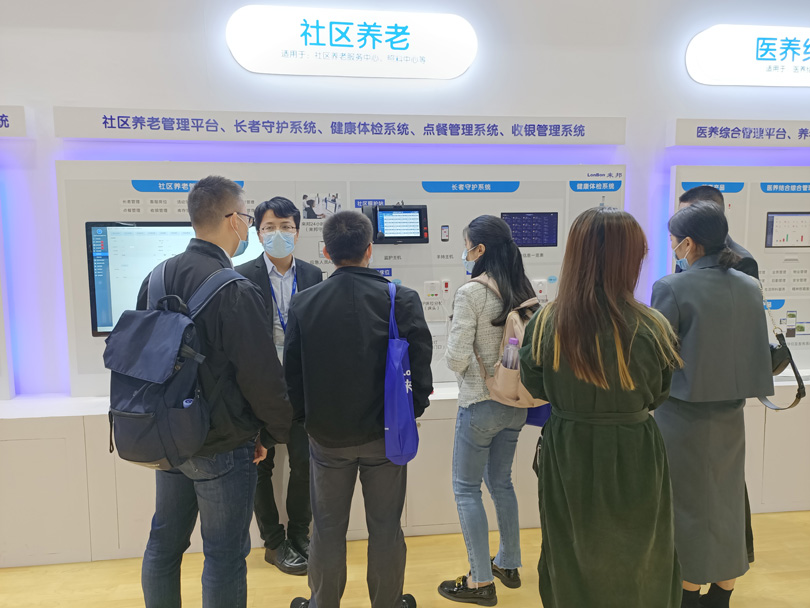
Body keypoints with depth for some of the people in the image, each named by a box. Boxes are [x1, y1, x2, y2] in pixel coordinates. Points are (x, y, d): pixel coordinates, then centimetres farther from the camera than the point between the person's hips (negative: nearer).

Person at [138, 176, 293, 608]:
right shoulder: (235, 292, -23)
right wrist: (274, 433, -3)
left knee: (164, 542, 22)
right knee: (224, 556, 9)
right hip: (222, 446, -7)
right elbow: (262, 377, -20)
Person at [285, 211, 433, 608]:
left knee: (327, 529, 18)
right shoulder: (402, 300, -12)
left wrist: (305, 417, 11)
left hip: (326, 435, 2)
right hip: (384, 432, -1)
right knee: (385, 528, 15)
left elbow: (291, 371, -1)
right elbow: (421, 365, -10)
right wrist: (411, 411, 5)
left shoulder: (303, 303, -7)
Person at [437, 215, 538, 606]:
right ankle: (509, 564, 37)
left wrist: (456, 358, 1)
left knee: (466, 488, 9)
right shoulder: (523, 290, 0)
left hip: (480, 405, -7)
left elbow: (457, 359, -20)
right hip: (516, 403, 7)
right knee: (501, 482, 22)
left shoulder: (470, 293, -20)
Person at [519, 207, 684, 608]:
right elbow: (656, 396, -3)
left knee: (574, 558, 23)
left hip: (567, 455, 1)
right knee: (636, 559, 24)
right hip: (634, 457, -1)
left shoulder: (545, 324, -17)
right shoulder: (650, 328, -20)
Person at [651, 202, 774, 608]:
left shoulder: (671, 289, -18)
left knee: (688, 507, 10)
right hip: (730, 416, 6)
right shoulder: (749, 288, 0)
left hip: (684, 417, -5)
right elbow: (758, 354, 8)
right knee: (727, 503, 19)